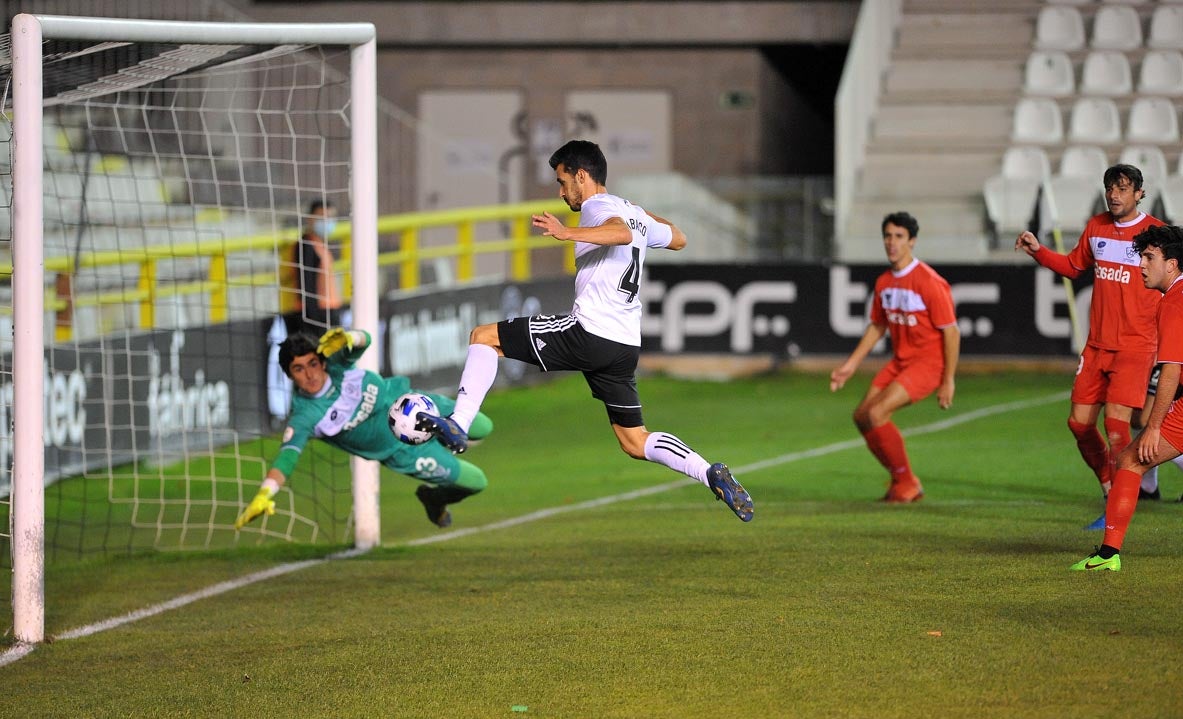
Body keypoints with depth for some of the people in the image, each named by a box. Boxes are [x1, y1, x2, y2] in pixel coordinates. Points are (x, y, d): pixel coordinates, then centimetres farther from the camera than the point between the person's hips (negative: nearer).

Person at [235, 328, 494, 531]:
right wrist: (264, 495, -60)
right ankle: (433, 496, 32)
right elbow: (287, 455, -43)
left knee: (483, 428, 22)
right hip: (401, 449, -4)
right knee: (476, 482, -1)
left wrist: (348, 338, -62)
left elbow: (363, 340, -38)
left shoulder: (335, 361, -24)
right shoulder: (304, 416, -32)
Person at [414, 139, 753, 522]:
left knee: (483, 337, 1)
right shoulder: (634, 213, 20)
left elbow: (622, 232, -29)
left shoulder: (598, 207, -5)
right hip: (625, 345, 8)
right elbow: (678, 238, 38)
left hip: (590, 331, -8)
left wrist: (568, 233, -40)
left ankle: (458, 425, -10)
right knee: (635, 442, 15)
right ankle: (711, 474, -4)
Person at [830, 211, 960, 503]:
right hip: (899, 361, 8)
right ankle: (901, 481, 18)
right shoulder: (884, 282, 5)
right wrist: (850, 365, 14)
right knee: (862, 416, 1)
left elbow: (951, 331, -15)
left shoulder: (929, 282, -18)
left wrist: (948, 381, -16)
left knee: (876, 414, -21)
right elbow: (877, 326, 18)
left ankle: (907, 483, -3)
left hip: (928, 362, -8)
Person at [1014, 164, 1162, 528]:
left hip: (1135, 346, -6)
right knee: (1080, 422, 4)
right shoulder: (1096, 227, 10)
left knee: (1116, 421, -15)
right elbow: (1073, 266, 25)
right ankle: (1112, 494, 22)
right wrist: (1038, 251, 11)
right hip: (1097, 344, 6)